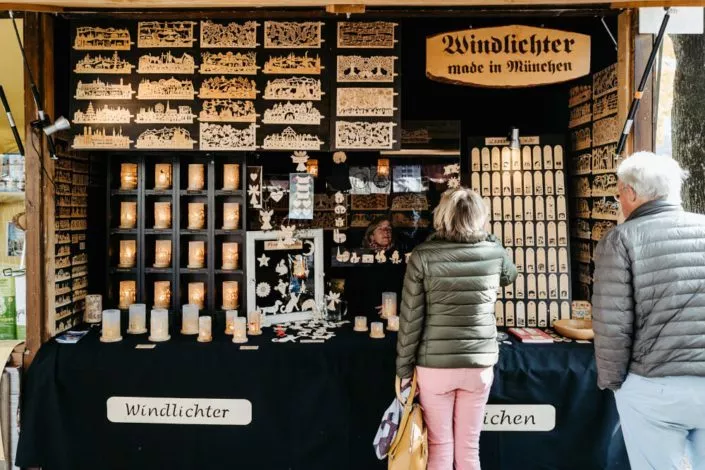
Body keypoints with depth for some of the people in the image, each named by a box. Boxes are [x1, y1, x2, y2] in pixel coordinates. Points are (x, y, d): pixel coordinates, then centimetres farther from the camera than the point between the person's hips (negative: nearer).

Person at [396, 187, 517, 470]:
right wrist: (485, 238, 24)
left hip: (434, 366, -2)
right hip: (479, 365, 2)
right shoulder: (494, 252, -3)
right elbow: (509, 277, 22)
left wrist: (404, 369, -1)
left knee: (440, 447, 11)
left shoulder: (423, 256, -11)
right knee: (469, 447, 15)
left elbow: (411, 318, -10)